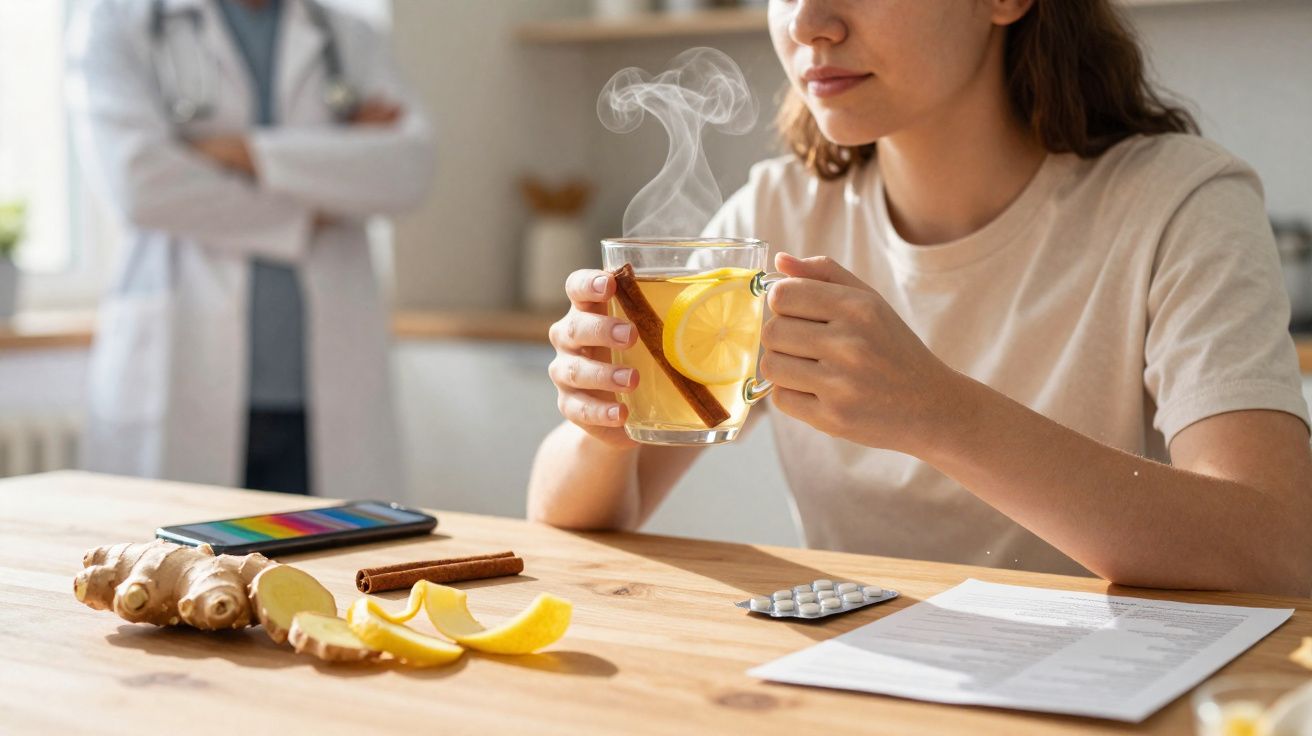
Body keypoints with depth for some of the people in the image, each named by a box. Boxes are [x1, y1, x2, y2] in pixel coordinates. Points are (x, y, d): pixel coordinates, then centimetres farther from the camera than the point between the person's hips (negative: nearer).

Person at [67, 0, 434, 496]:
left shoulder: (355, 41, 16)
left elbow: (408, 171, -3)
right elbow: (139, 182, -9)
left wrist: (249, 150, -10)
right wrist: (306, 214, -2)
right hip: (181, 377, -2)